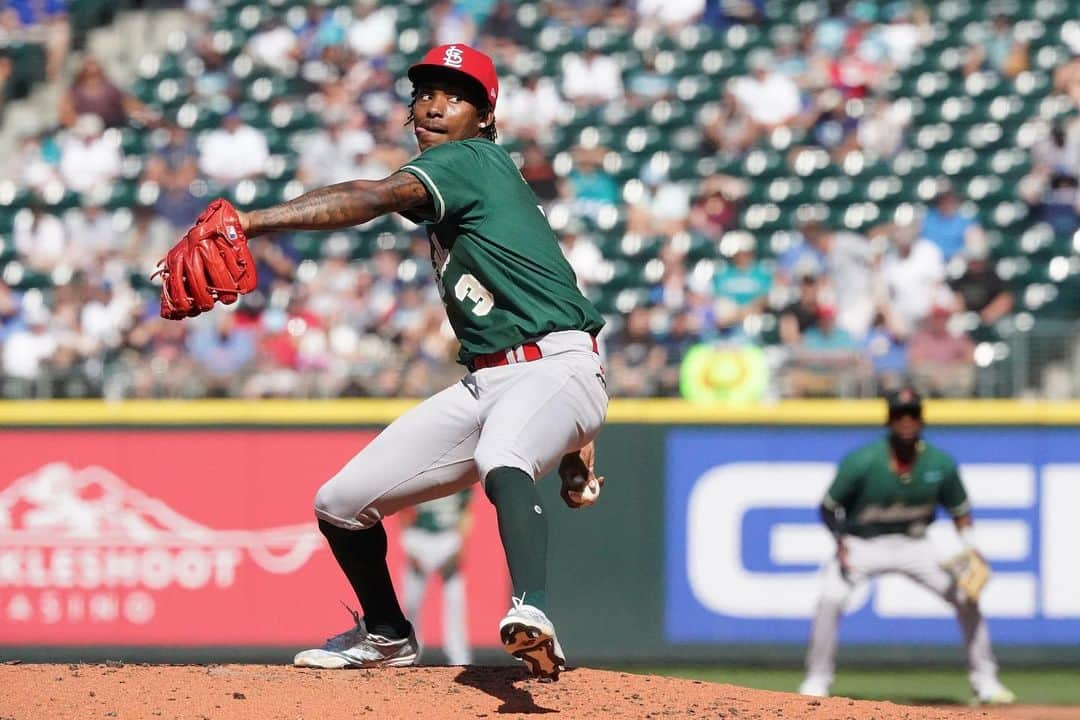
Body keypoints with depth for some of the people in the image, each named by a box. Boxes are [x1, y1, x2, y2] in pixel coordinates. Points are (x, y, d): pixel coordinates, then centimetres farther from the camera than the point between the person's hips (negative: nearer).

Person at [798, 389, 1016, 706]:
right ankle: (816, 681, -12)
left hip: (914, 545, 3)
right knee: (831, 598, -26)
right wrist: (841, 545, -25)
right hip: (862, 544, -3)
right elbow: (829, 506, -10)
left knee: (966, 595, -8)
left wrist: (970, 550, -13)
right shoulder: (862, 462, -21)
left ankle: (985, 681, 7)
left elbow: (959, 509, 1)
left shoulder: (940, 464, -12)